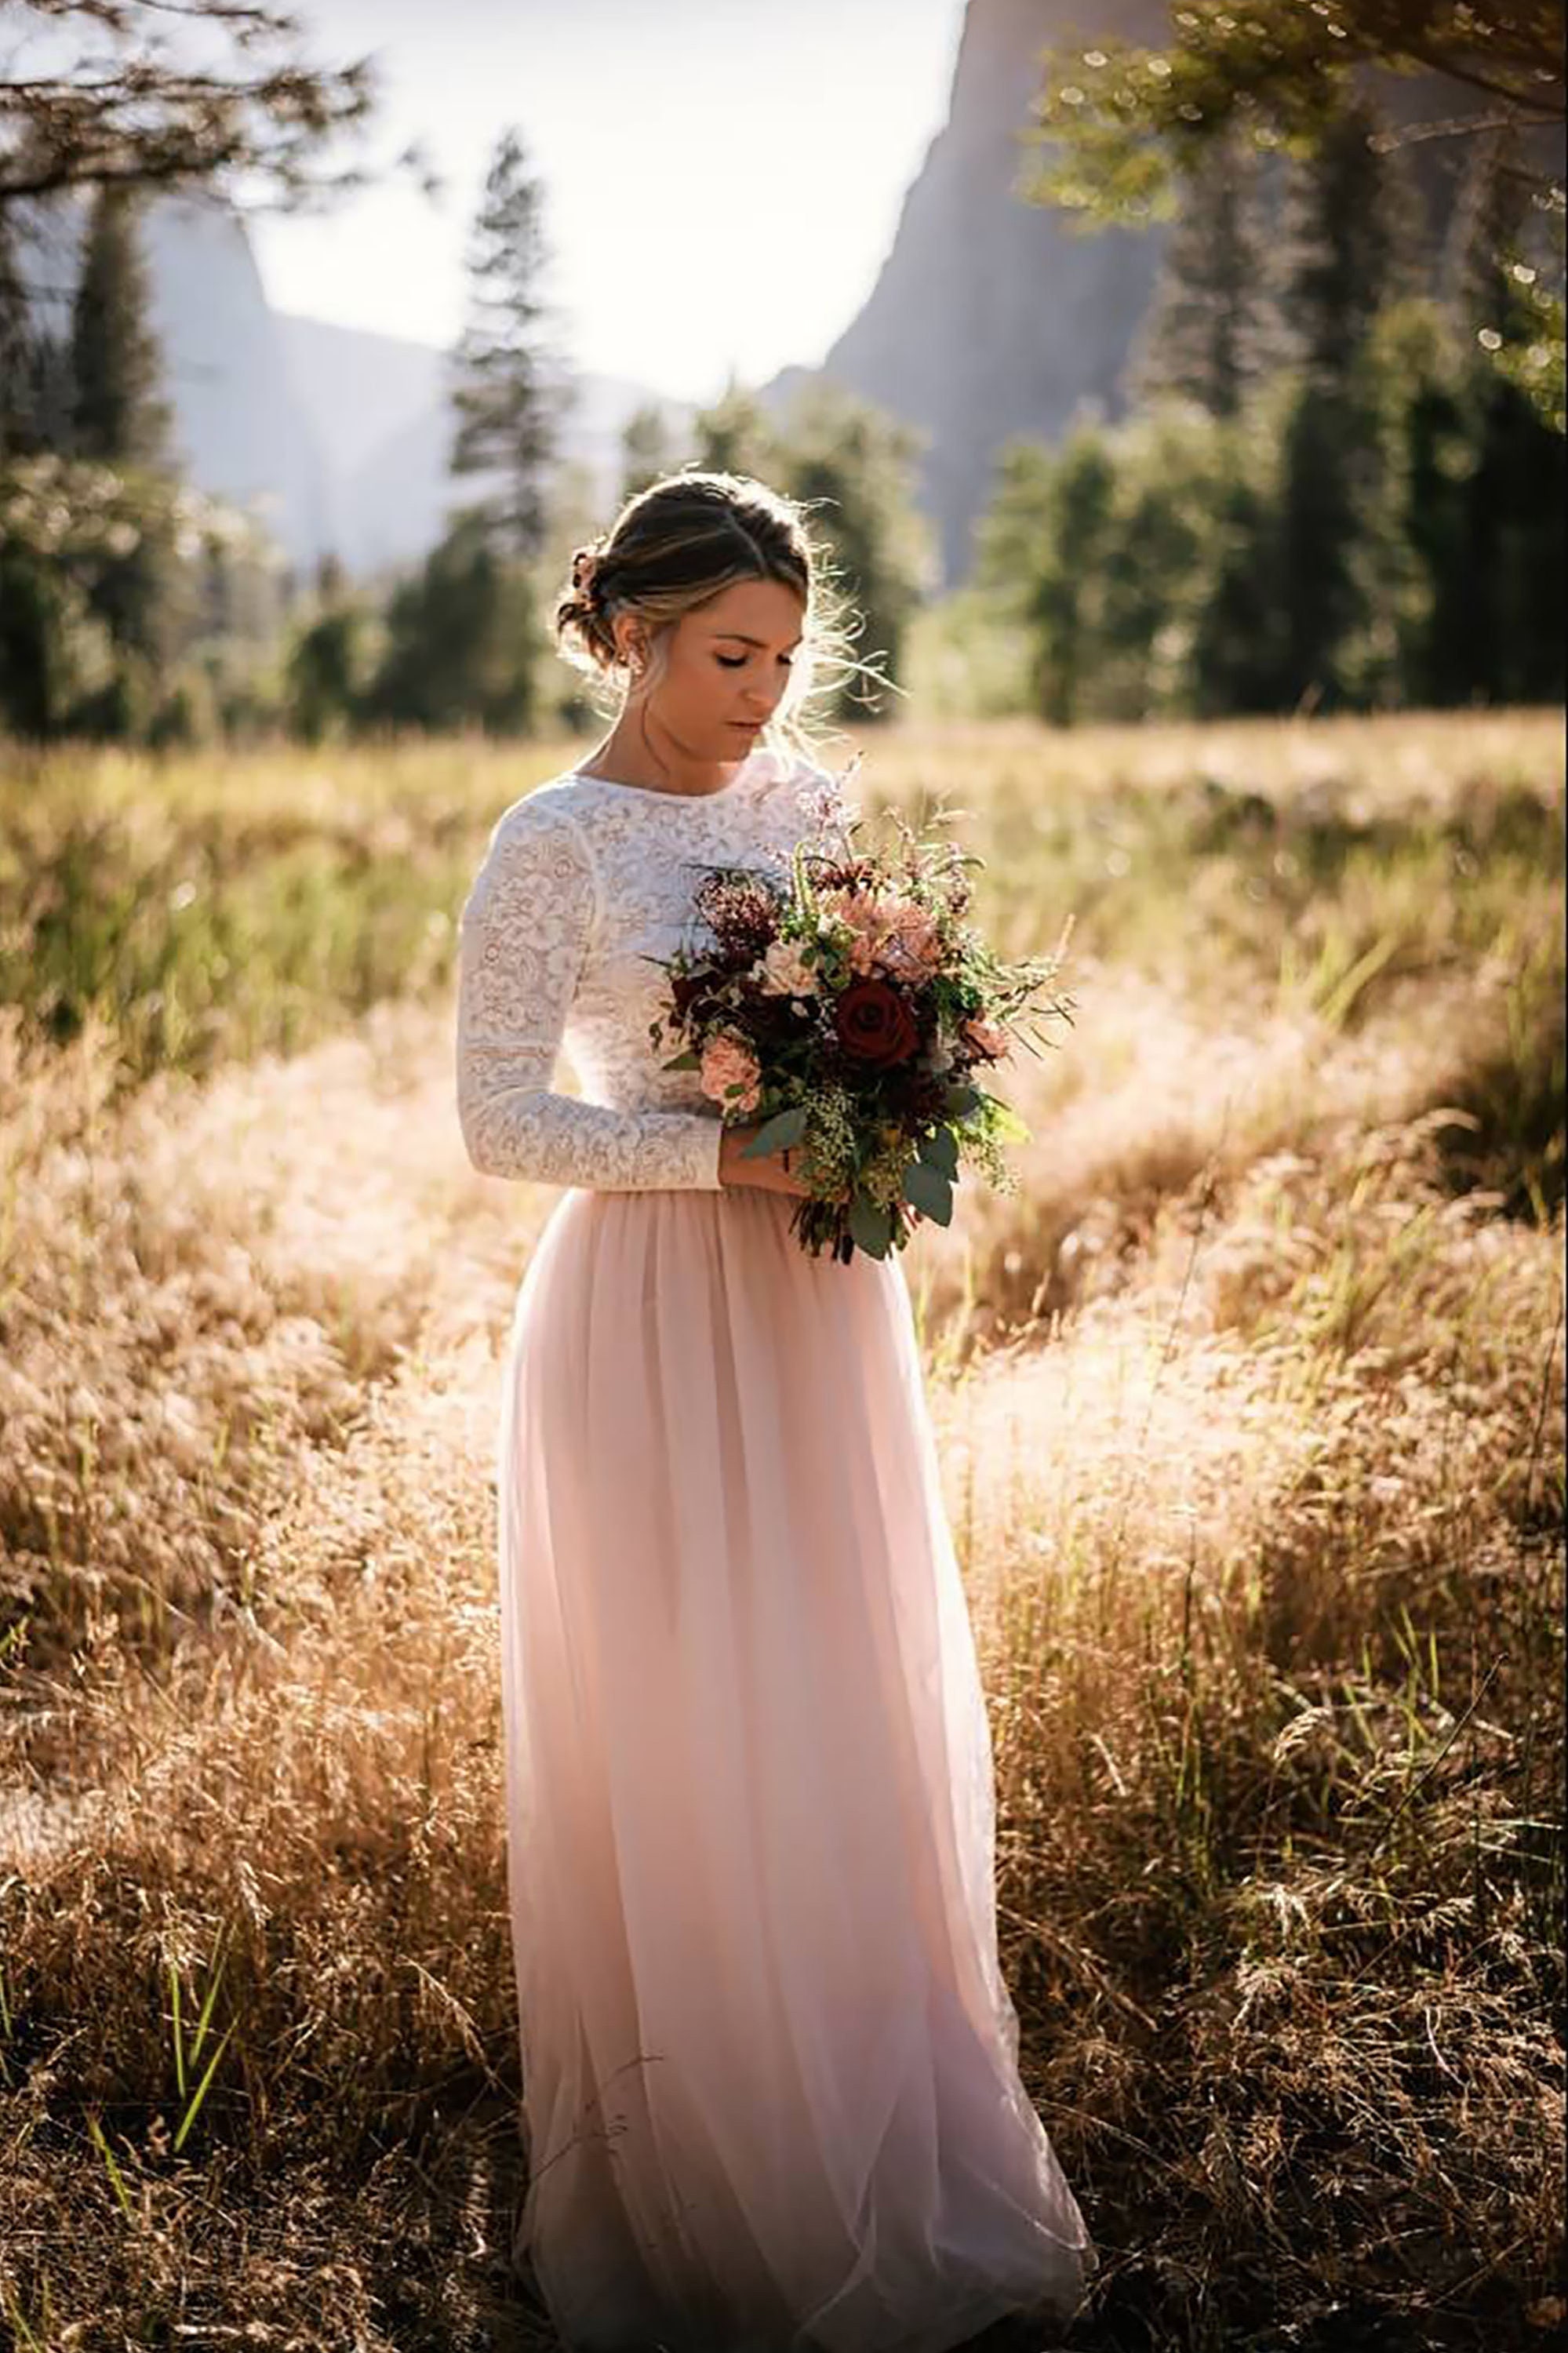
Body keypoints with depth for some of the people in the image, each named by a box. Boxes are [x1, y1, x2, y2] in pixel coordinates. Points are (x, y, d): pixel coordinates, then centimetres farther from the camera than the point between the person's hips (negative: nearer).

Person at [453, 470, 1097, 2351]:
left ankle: (886, 2167, 28)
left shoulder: (810, 802, 8)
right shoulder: (550, 847, -8)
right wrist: (730, 1154, -19)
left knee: (862, 1734, 11)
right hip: (652, 1326, -5)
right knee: (676, 1757, 3)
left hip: (824, 1313, 5)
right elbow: (501, 1120, -11)